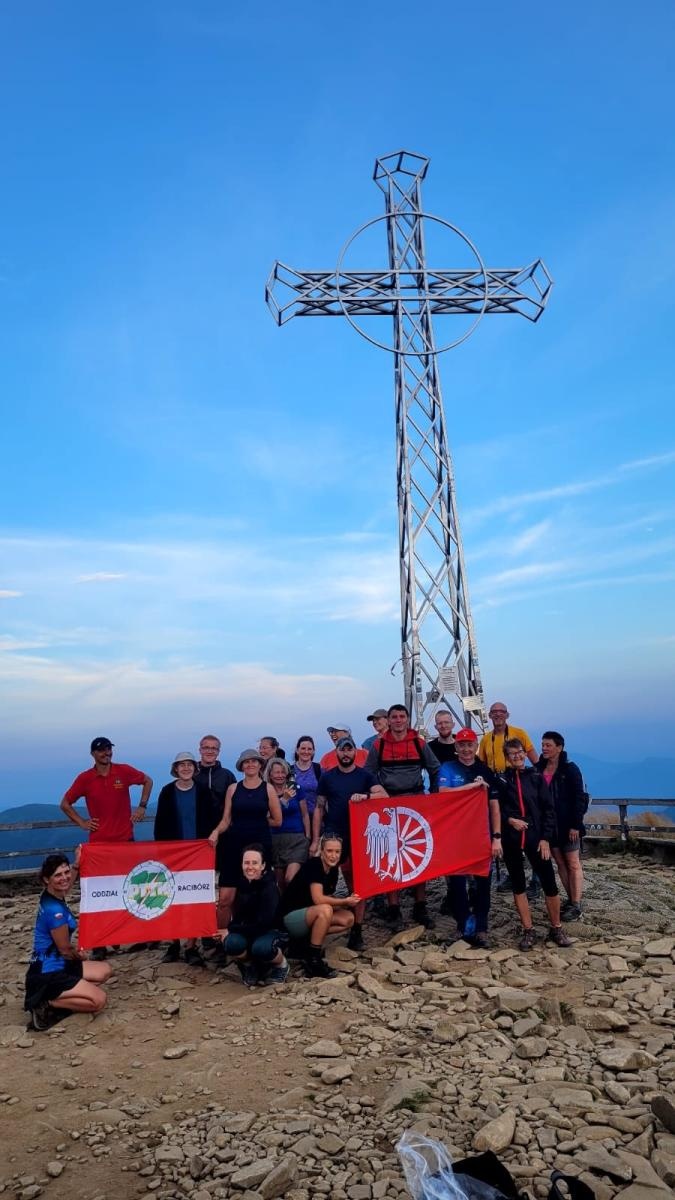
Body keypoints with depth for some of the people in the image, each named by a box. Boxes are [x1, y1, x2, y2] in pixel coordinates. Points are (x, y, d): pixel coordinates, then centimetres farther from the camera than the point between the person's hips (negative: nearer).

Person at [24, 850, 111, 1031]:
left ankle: (62, 998, 7)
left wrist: (76, 864, 28)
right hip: (47, 976, -10)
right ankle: (46, 1005, -7)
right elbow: (65, 949, -16)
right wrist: (80, 956, 5)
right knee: (99, 1000, -17)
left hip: (56, 966, 10)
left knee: (104, 970, 17)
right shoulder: (54, 910, -26)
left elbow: (65, 885, 29)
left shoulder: (50, 896, 0)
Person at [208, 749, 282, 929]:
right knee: (225, 898, -5)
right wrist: (216, 832, -13)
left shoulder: (268, 788, 3)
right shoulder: (233, 788, 7)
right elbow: (226, 820, 4)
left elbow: (277, 821, 5)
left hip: (260, 845, -1)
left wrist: (258, 823, 6)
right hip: (234, 844, 1)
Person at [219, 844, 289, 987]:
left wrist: (231, 930, -21)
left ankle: (281, 966, -2)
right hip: (246, 933, 4)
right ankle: (249, 967, 4)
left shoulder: (270, 888, -20)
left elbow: (263, 924, -24)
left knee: (261, 948, -39)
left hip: (271, 932, -4)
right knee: (231, 943, -30)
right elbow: (238, 916, 5)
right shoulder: (241, 884, -4)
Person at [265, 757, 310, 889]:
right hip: (276, 840, 2)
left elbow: (304, 815, 6)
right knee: (280, 882, 10)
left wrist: (308, 838, 4)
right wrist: (283, 799, -24)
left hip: (297, 839, -1)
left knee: (291, 878, -18)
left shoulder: (295, 788, -1)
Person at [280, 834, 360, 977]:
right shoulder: (313, 865, -20)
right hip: (292, 917, -8)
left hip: (310, 915, 8)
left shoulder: (334, 870, 3)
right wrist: (344, 901, -24)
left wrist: (348, 901, -15)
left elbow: (328, 899, 1)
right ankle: (313, 961, -23)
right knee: (324, 910, -35)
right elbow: (318, 899, -29)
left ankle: (306, 941, -1)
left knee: (348, 919, -7)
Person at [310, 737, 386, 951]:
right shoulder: (327, 777, 6)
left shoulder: (365, 775, 5)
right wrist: (315, 840, 0)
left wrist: (365, 796, -28)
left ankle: (357, 930, 12)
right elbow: (319, 808, 6)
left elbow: (384, 796, -8)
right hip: (333, 836, 0)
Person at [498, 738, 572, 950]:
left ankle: (556, 929, 17)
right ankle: (528, 931, 17)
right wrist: (510, 820, -14)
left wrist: (546, 838, -5)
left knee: (549, 883, -1)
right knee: (517, 885, 6)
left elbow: (548, 809, 2)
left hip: (536, 837, 0)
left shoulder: (536, 777, 4)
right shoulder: (501, 780, 3)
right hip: (511, 839, 1)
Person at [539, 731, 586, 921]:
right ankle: (571, 900, 21)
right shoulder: (539, 770, 5)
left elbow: (579, 798, -11)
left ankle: (576, 907, 4)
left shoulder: (570, 769, -9)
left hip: (568, 825, -5)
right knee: (560, 863, 11)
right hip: (549, 825, 5)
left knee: (573, 864, 1)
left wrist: (576, 825, -16)